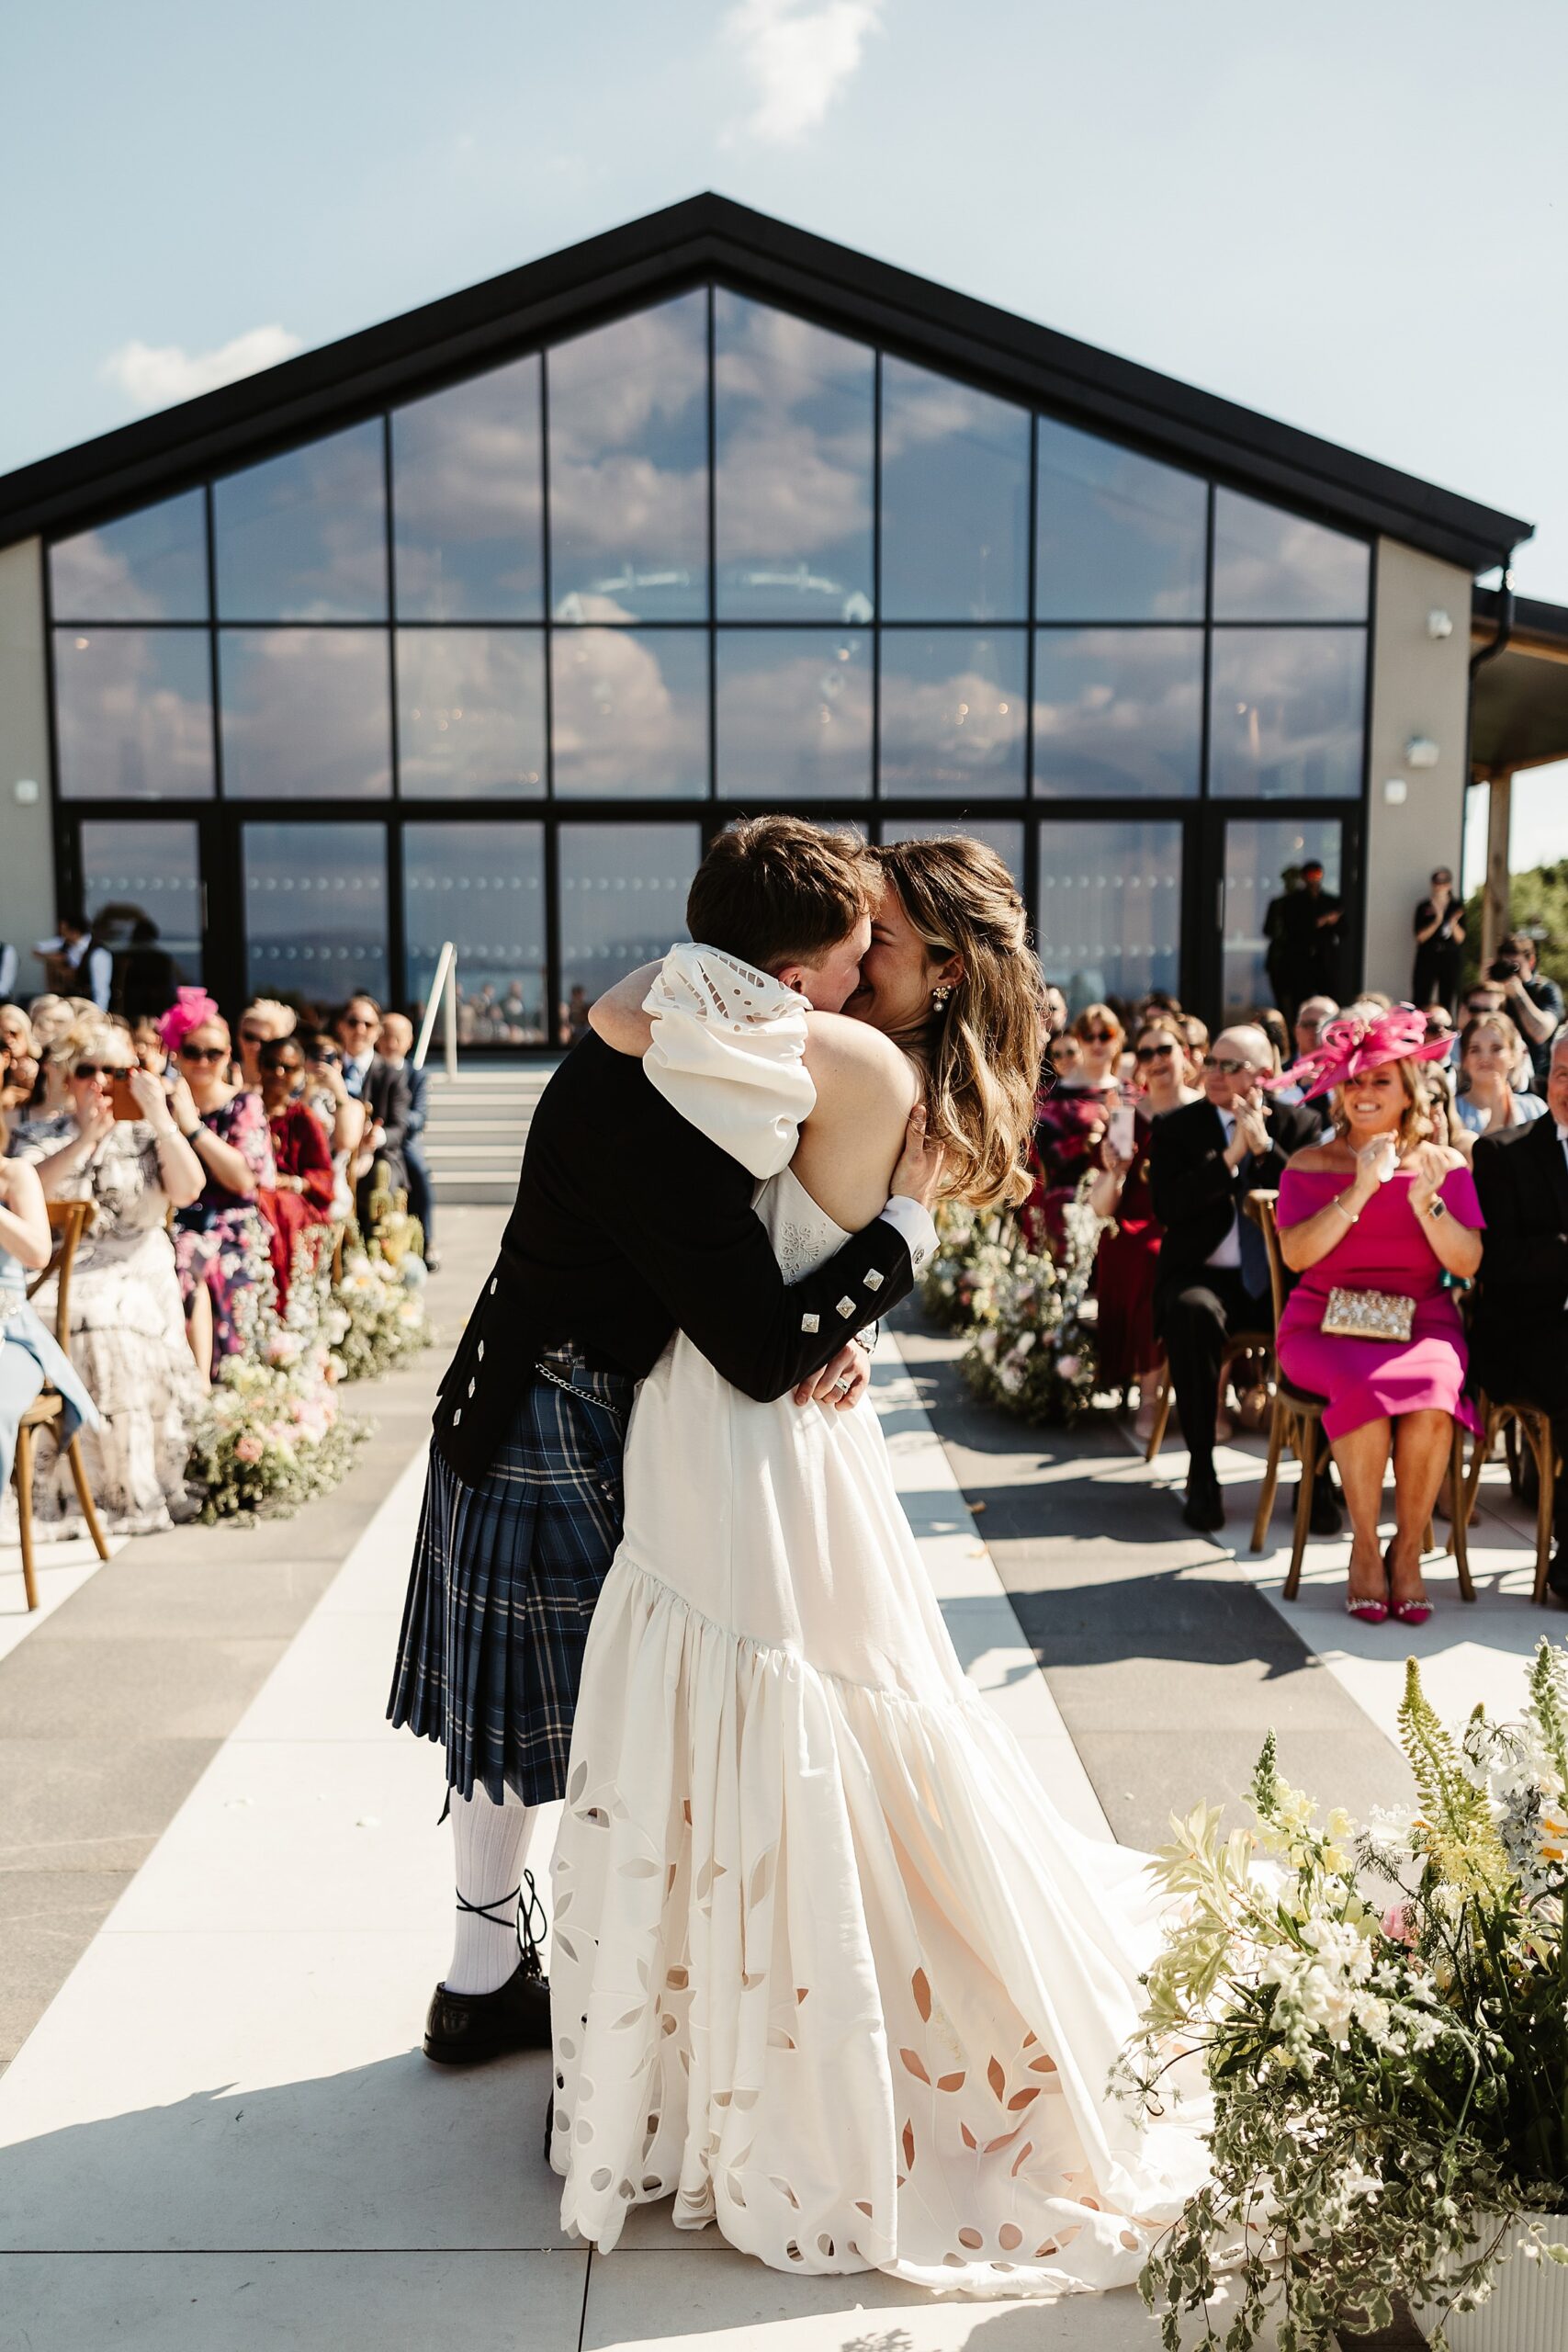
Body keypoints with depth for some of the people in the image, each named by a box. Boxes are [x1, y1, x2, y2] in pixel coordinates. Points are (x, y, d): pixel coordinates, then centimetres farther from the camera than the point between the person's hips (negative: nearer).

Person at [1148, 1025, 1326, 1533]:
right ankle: (1201, 1474, -23)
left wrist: (1263, 1147, -13)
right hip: (1203, 1275, -1)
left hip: (1279, 1278, 1)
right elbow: (1166, 1208, -9)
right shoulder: (1176, 1128, 6)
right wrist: (1230, 1156, -15)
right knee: (1194, 1311, -36)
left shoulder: (1297, 1124, 9)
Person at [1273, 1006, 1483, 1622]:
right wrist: (1359, 1191, -17)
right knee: (1367, 1388, -33)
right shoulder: (1310, 1165, 6)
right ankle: (1364, 1547, -14)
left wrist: (1424, 1201, -16)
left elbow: (1467, 1263, 0)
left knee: (1430, 1391, -32)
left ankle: (1408, 1548, -13)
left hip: (1421, 1324, 1)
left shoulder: (1445, 1165, 9)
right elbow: (1295, 1254, -9)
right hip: (1326, 1325, -1)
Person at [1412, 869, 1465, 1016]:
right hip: (1428, 958, 0)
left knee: (1447, 1003, -3)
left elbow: (1460, 939, 2)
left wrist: (1453, 924, -17)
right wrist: (1437, 921, -16)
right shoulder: (1424, 907, 5)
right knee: (1421, 1002, -8)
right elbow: (1420, 937, -3)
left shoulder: (1458, 907, 6)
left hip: (1451, 959, 0)